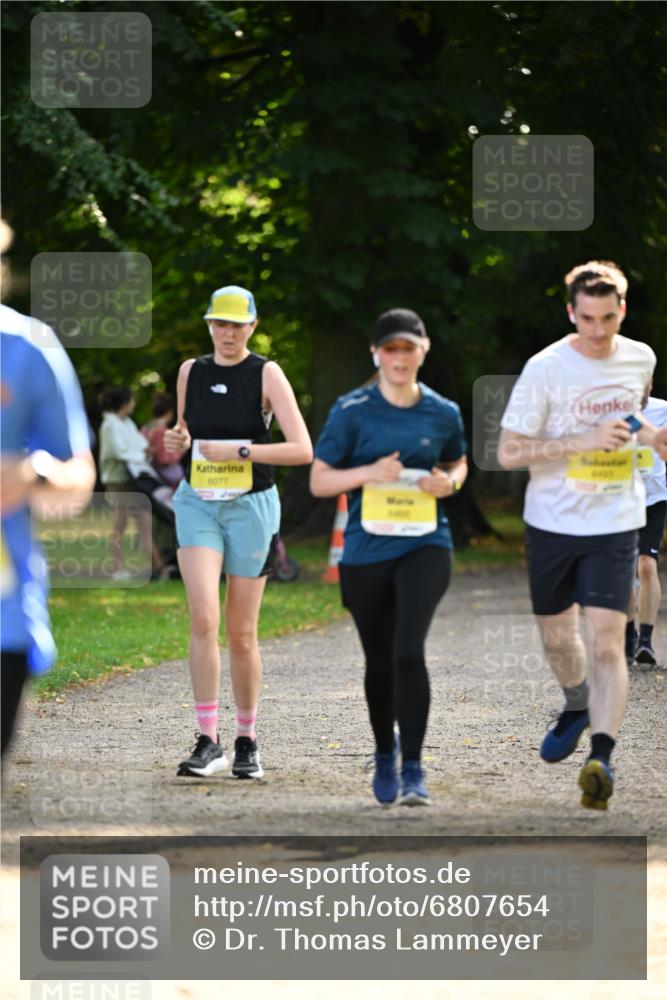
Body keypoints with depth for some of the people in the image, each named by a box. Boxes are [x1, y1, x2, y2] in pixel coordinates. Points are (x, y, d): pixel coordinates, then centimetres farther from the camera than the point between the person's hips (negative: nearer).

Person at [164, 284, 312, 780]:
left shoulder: (267, 374, -6)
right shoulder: (191, 372, 6)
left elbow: (302, 450, -14)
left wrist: (240, 450, -20)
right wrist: (176, 442, -2)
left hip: (251, 507, -2)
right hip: (198, 506, 2)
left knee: (241, 634, 4)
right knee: (203, 620, -15)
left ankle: (247, 742, 20)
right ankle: (208, 742, -14)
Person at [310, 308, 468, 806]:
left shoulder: (443, 413, 3)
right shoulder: (352, 410, -3)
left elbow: (458, 463, 21)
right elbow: (319, 480, -1)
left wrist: (449, 482, -2)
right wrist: (370, 473, -17)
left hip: (425, 545, -1)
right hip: (366, 550, 1)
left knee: (409, 650, -19)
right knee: (380, 661, 12)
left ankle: (413, 769, -14)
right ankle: (385, 755, 37)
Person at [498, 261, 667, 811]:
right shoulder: (545, 368, -12)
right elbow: (509, 452, -13)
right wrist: (585, 441, -22)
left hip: (614, 523, 0)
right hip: (552, 522, 0)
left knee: (606, 643, -13)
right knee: (556, 636, 15)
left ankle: (601, 758, -19)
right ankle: (577, 705, 45)